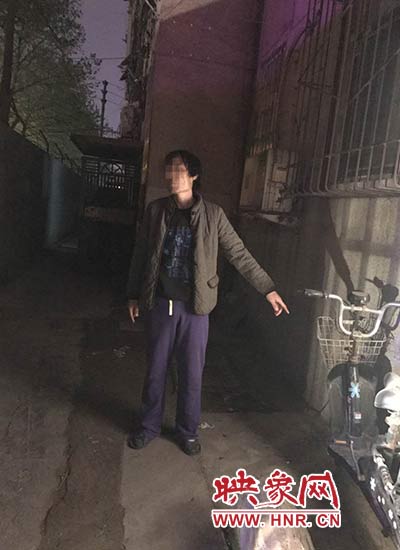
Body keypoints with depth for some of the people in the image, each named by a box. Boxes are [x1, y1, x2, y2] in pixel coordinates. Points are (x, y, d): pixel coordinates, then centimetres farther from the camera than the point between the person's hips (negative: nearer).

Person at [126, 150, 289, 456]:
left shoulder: (212, 215, -4)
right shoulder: (155, 210, 1)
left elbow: (240, 255, -2)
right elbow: (141, 255, 8)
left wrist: (268, 289, -3)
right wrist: (133, 295, 9)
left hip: (195, 307, -1)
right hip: (159, 304, 2)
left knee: (192, 373, 10)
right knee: (156, 369, 13)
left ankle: (188, 430, 31)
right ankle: (149, 425, 34)